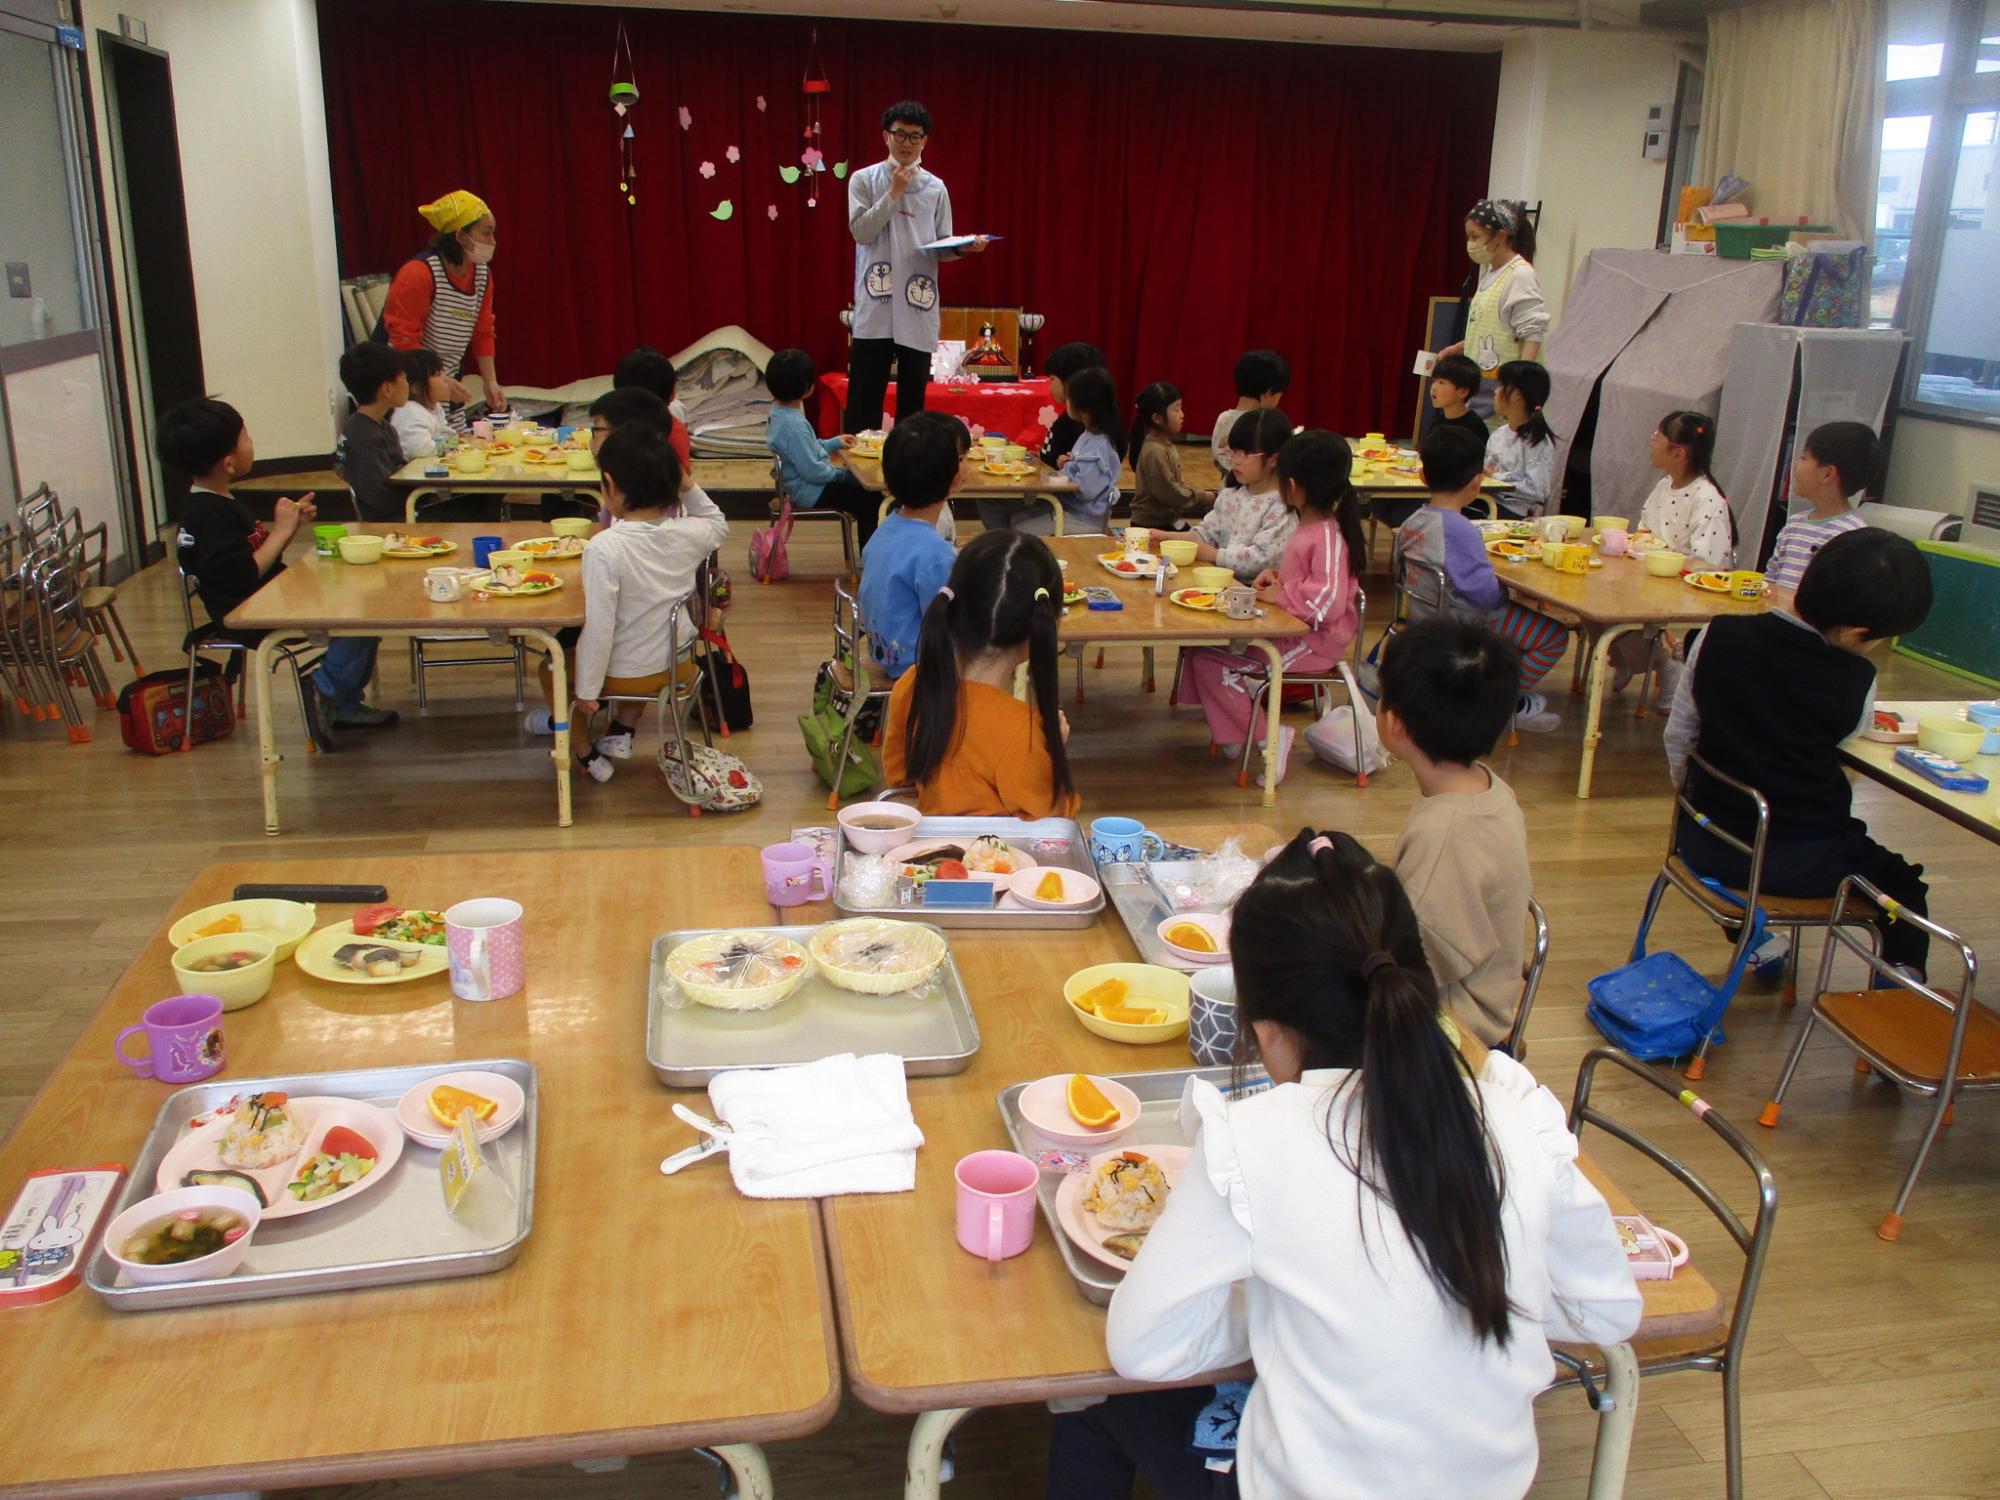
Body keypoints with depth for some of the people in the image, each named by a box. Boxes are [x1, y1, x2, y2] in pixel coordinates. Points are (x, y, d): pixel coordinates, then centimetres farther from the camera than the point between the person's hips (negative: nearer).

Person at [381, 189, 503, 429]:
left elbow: (483, 335, 11)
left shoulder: (482, 274, 4)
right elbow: (403, 341, -20)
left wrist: (491, 383, 2)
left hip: (446, 383, 7)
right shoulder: (418, 274, -19)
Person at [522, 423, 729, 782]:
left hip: (625, 675, -5)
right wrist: (691, 490, 2)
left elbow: (599, 625, -25)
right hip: (679, 665, 5)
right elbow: (719, 527, 13)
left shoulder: (605, 547, -28)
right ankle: (622, 731, 39)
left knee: (553, 667, 25)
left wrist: (586, 690, -15)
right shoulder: (689, 533, -13)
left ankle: (587, 755, 35)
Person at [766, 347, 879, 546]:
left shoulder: (778, 410, 2)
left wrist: (834, 443, 12)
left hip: (803, 483, 11)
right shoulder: (793, 425, -29)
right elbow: (813, 472, -27)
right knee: (871, 499, -8)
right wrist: (839, 472, -10)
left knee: (860, 483, 20)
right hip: (811, 492, -11)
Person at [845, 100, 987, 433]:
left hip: (918, 312, 2)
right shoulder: (864, 180, 5)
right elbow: (862, 231, -8)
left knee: (913, 399, 7)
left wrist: (964, 247, -9)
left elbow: (941, 249, 11)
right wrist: (894, 192, -10)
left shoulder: (935, 188, 11)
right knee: (864, 397, -3)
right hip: (875, 309, -2)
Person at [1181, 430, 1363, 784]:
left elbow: (1328, 601, -30)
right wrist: (1276, 575, 5)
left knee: (1210, 661, -16)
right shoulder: (1309, 527, 9)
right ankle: (1231, 735, 8)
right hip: (1293, 630, 10)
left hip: (1313, 642, -10)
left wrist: (1280, 594, -21)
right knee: (1202, 650, 5)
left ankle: (1268, 738, -7)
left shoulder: (1328, 537, -22)